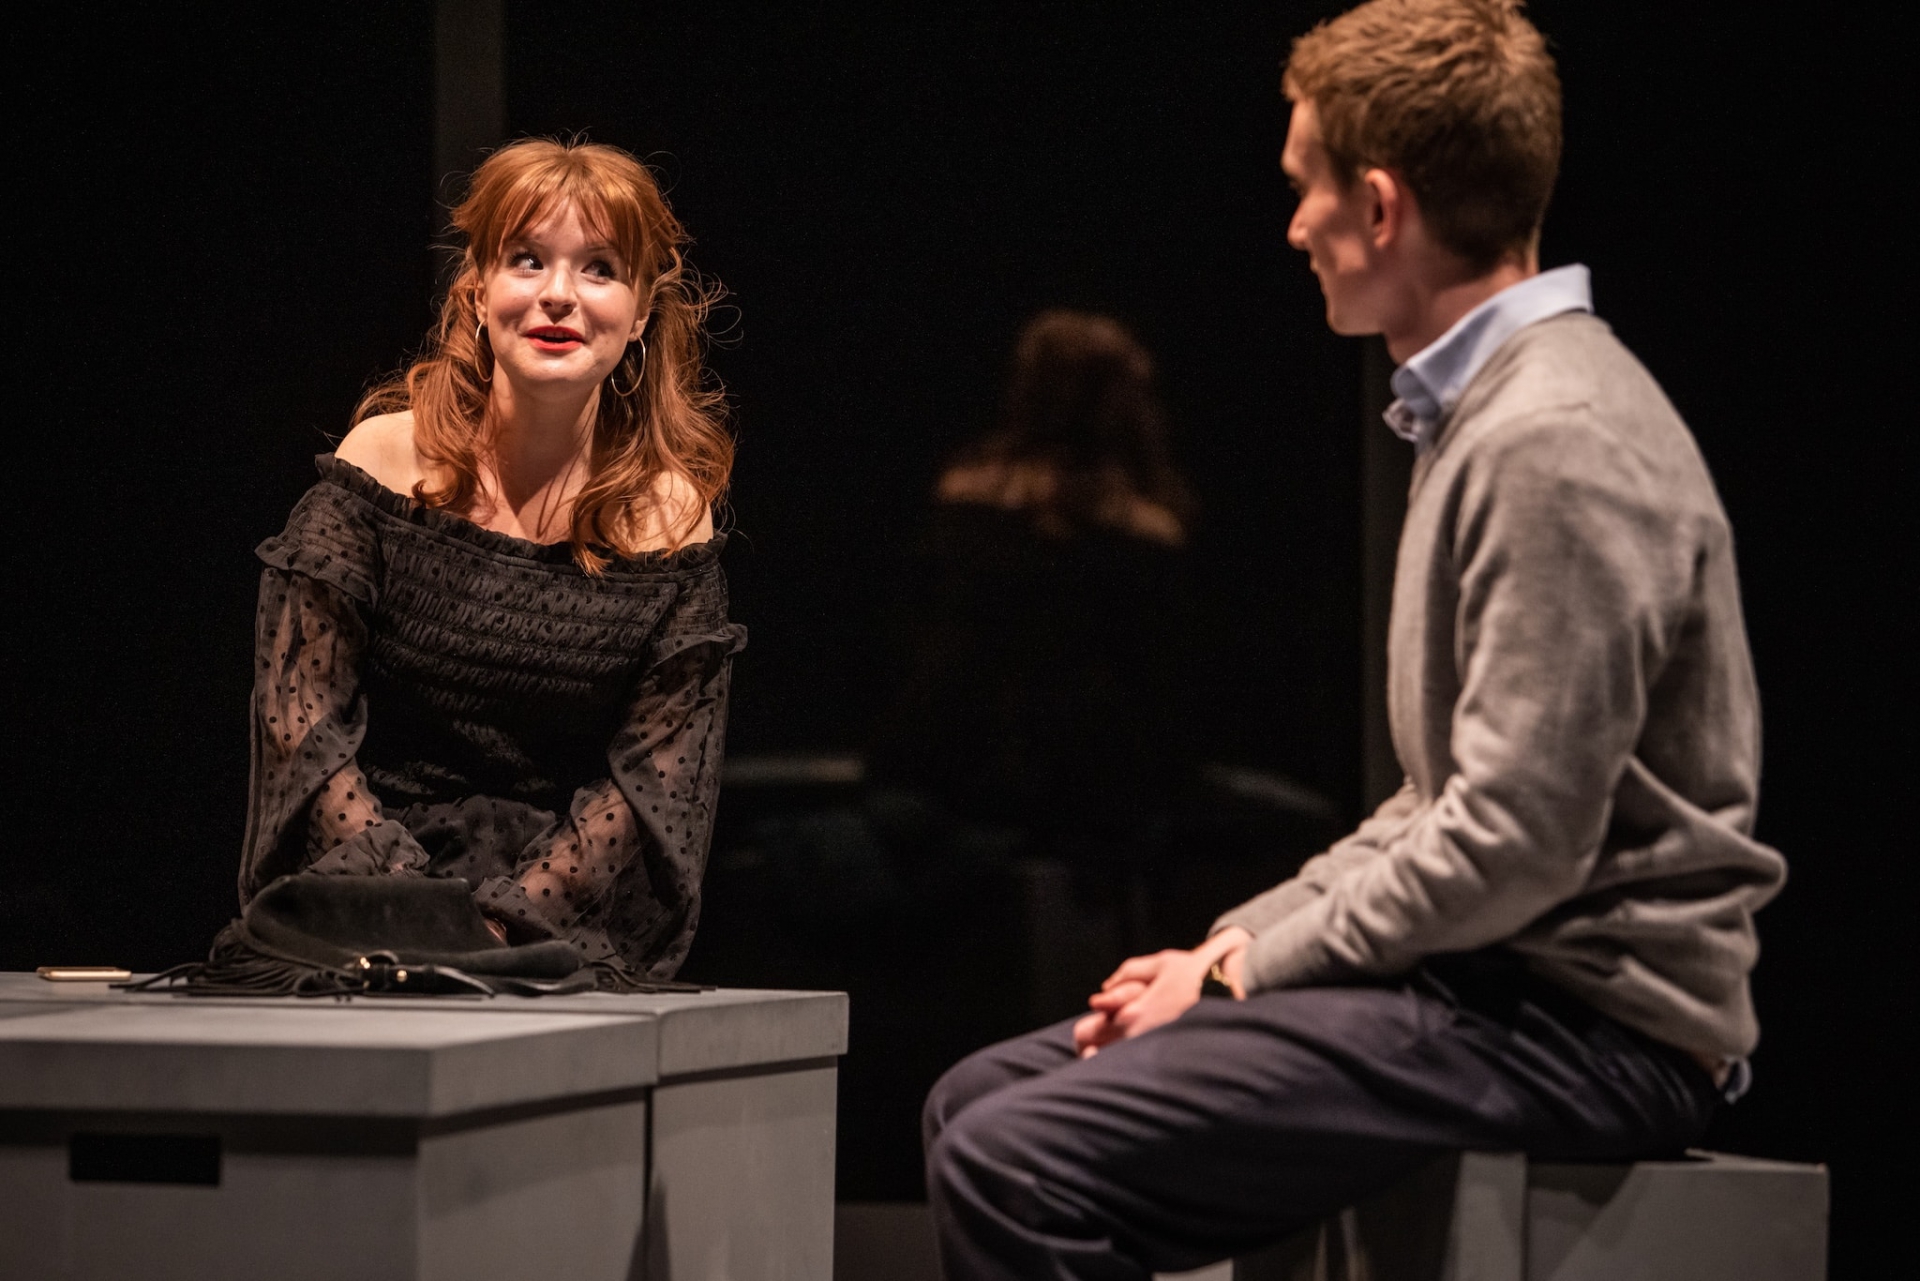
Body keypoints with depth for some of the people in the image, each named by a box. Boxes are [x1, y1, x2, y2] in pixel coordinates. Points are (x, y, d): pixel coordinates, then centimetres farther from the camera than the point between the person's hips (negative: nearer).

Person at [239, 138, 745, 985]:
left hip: (566, 934, 1)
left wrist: (502, 918, -15)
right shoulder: (387, 460, 2)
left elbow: (659, 785, 0)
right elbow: (300, 721, -3)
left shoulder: (670, 512, 4)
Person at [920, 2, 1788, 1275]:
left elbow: (1513, 845, -21)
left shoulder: (1556, 446, -16)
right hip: (1491, 973, 10)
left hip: (1584, 1023, -10)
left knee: (1016, 1166, -22)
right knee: (980, 1099, 7)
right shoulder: (1493, 414, 18)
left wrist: (1245, 971, -11)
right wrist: (1237, 939, 9)